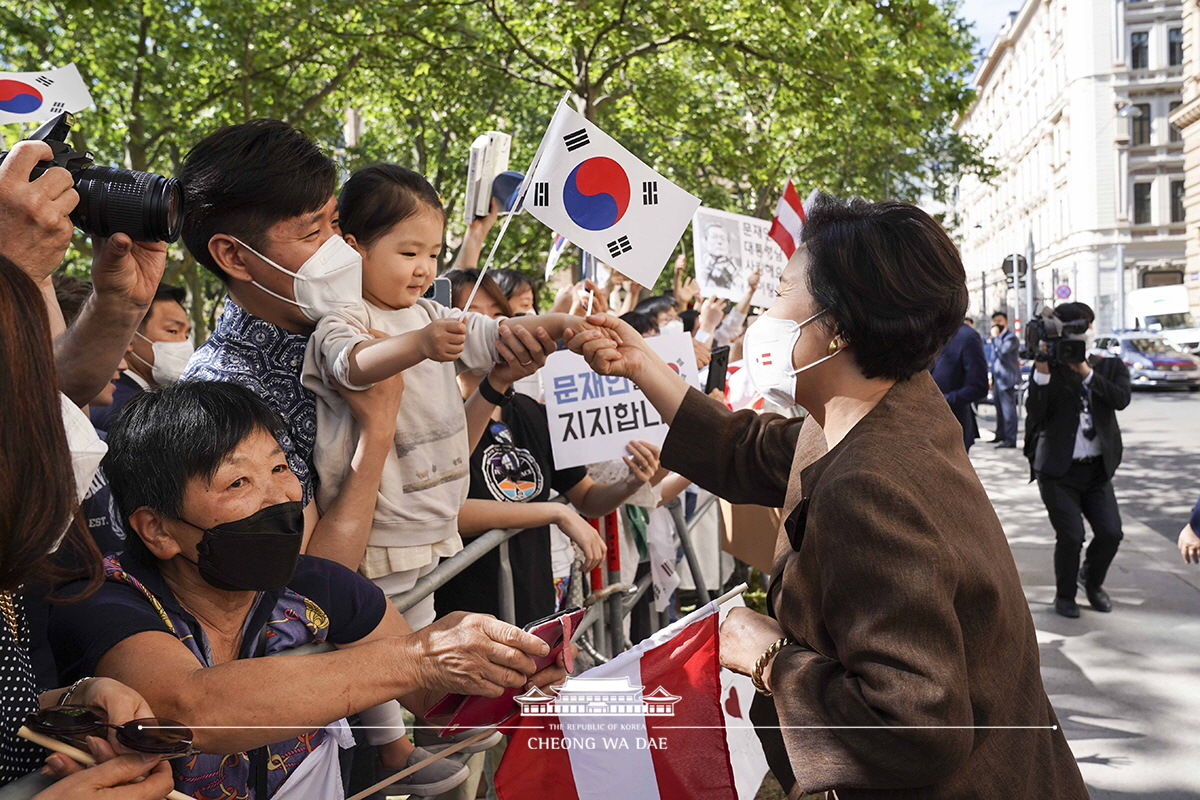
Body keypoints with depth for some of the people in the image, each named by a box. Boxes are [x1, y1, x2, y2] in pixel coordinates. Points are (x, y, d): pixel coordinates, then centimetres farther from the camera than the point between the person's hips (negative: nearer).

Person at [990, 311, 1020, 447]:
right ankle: (1000, 435, 24)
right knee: (1000, 409, 15)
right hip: (997, 379, 9)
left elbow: (1003, 351, -27)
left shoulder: (1010, 337, -10)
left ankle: (1010, 440, -11)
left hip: (1006, 379, -9)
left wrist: (995, 337, -18)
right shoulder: (997, 338, 19)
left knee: (1008, 410, -10)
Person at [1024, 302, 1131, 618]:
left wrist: (1086, 371, -22)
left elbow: (1121, 399, -15)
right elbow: (1035, 413, -14)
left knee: (1111, 533, -5)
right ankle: (1064, 595, 17)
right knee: (1071, 536, -9)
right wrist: (1042, 371, -22)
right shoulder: (1051, 370, -2)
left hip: (1097, 470, 3)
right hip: (1058, 471, -3)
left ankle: (1091, 580, 26)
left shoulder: (1111, 366, 5)